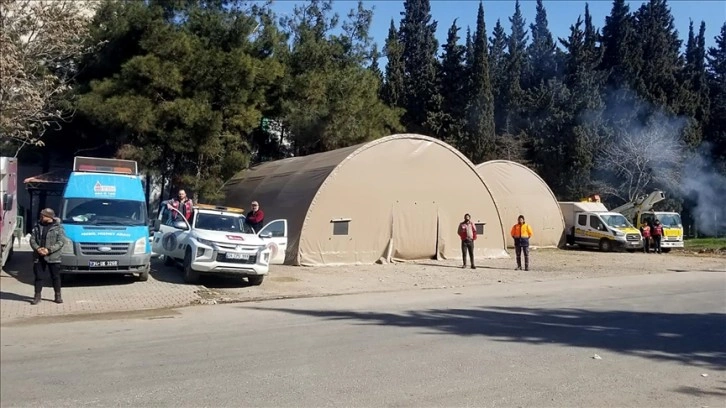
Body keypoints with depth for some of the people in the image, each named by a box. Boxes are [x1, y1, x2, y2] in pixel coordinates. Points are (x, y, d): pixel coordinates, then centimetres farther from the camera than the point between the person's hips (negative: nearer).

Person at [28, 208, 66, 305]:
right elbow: (32, 240, 6)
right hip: (38, 257, 3)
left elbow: (61, 242, -8)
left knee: (55, 276, 3)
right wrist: (37, 248, -14)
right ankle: (37, 296, 14)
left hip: (53, 257, -3)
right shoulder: (37, 227, 9)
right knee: (38, 276, 6)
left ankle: (58, 296, 13)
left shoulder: (57, 228, -2)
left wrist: (49, 250, -17)